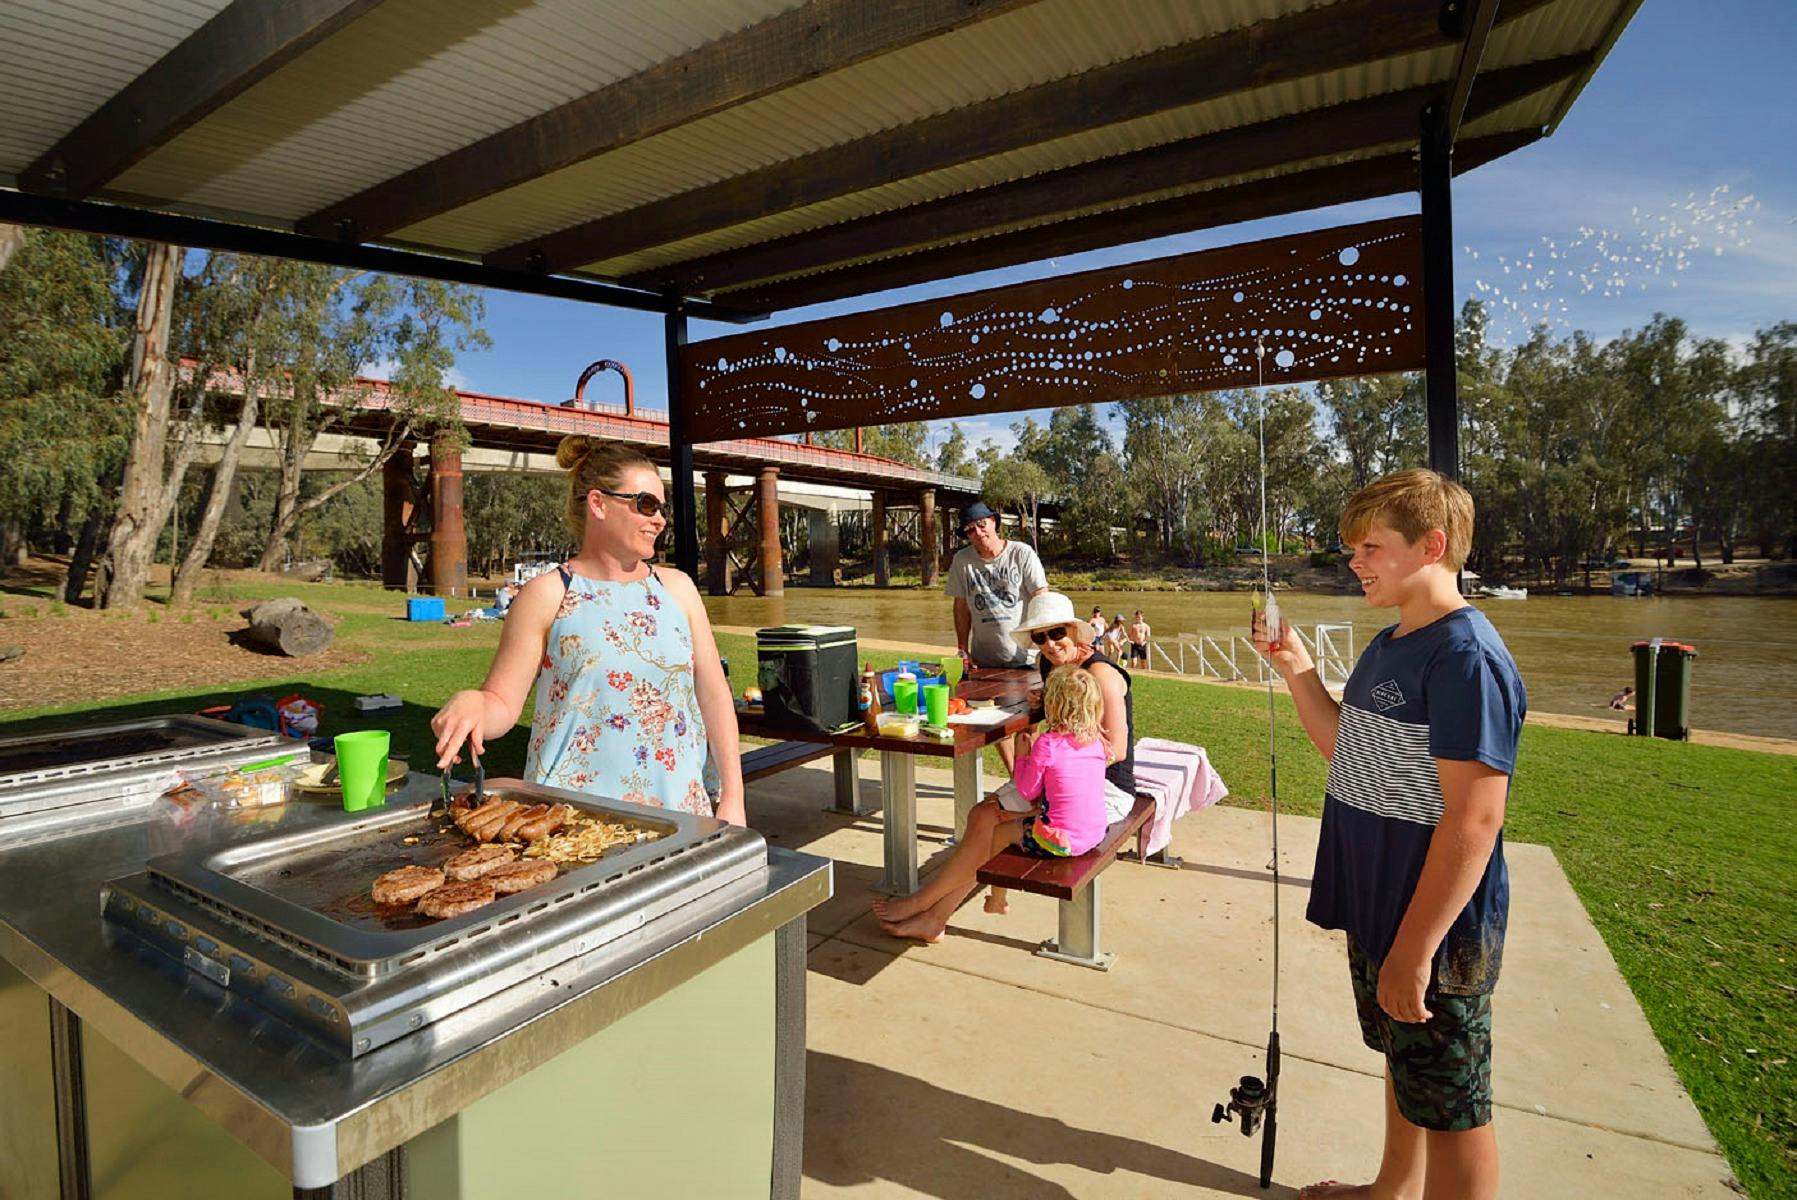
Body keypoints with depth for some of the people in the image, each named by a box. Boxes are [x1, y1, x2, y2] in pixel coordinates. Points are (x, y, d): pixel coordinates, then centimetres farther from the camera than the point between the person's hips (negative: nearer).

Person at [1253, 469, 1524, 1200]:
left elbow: (1474, 820, -25)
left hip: (1434, 931, -9)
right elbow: (1346, 750, 14)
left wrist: (1413, 950, -24)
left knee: (1450, 1108, 11)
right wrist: (1298, 671, 2)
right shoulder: (1388, 644, 5)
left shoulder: (1466, 657, -22)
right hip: (1377, 911, 9)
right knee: (1403, 1063, 27)